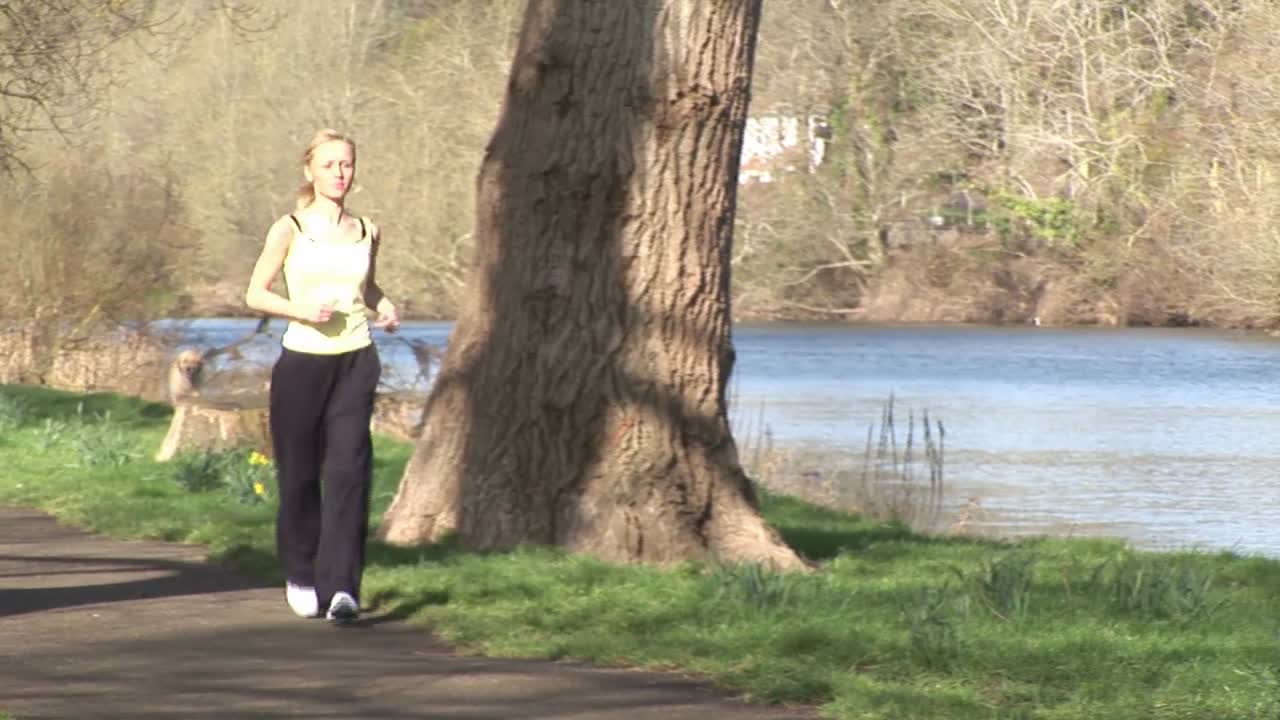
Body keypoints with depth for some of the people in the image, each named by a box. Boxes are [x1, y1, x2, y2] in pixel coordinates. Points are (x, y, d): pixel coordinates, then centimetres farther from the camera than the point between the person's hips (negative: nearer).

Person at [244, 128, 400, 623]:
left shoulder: (367, 232, 10)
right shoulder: (290, 230, 0)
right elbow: (255, 294, 1)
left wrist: (383, 306, 5)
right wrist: (302, 310, -15)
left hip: (355, 363, 2)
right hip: (302, 359, -1)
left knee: (349, 470, -13)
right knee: (299, 475, 4)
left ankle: (341, 587, -18)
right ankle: (300, 574, 27)